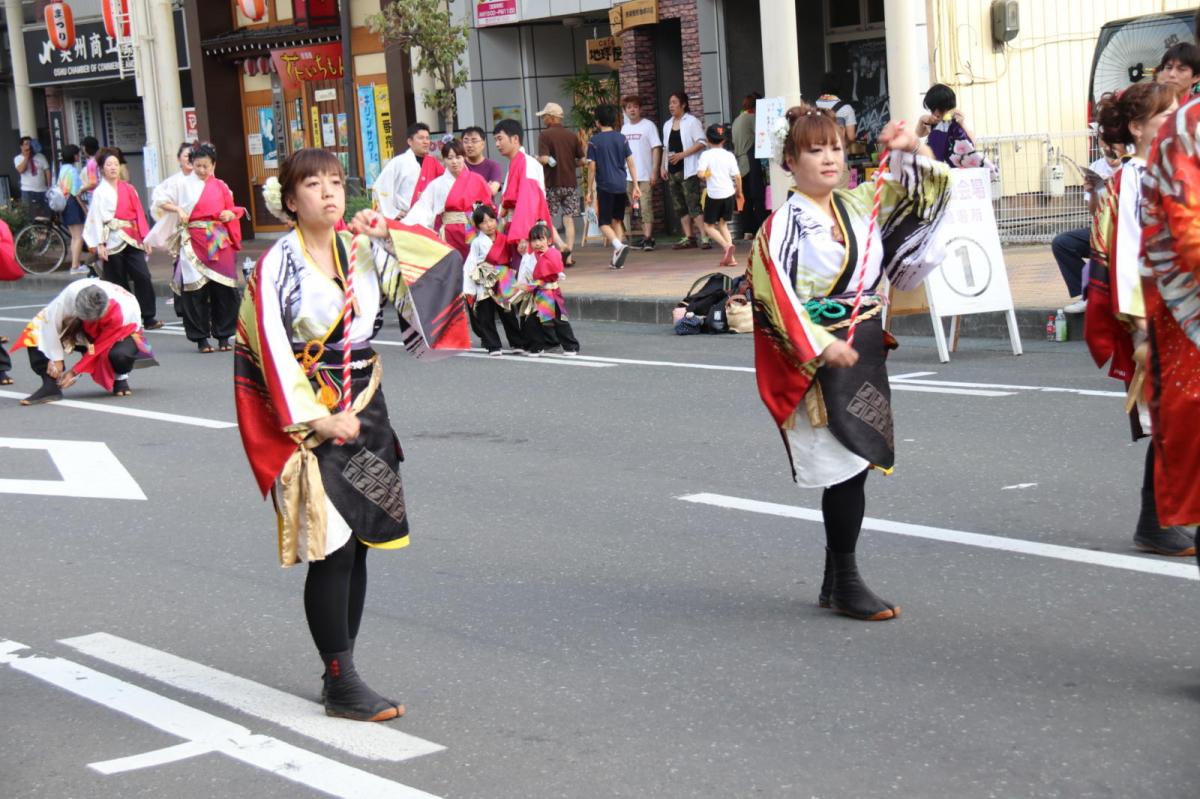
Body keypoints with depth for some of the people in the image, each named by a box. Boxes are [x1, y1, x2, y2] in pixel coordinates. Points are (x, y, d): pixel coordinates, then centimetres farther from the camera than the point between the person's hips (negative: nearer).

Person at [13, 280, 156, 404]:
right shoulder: (72, 292, -37)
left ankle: (121, 379, -4)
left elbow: (99, 348, -29)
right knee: (38, 330, -19)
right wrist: (56, 358, -22)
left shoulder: (121, 314, -41)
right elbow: (51, 318, -23)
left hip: (123, 330, -4)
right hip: (87, 330, 4)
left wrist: (75, 372, -24)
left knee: (120, 354, -41)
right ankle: (50, 385, -19)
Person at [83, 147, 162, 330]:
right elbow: (95, 219, -3)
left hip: (132, 240, 3)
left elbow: (139, 213, 10)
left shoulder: (128, 189, 11)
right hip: (113, 241, -3)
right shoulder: (100, 192, 0)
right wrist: (100, 244, -10)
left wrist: (144, 237, 4)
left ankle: (149, 318, -4)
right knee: (118, 282, 2)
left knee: (143, 277, -7)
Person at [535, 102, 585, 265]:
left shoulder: (545, 135, -8)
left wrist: (535, 160, 3)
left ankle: (562, 246, -10)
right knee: (568, 220, 6)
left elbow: (544, 159, -18)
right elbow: (582, 161, 4)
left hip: (552, 184, -4)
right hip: (570, 183, 4)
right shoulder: (572, 135, 5)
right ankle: (569, 256, 1)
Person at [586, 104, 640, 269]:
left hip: (605, 186, -4)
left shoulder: (594, 141, -4)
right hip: (621, 185, 4)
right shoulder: (621, 139, 5)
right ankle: (617, 257, 12)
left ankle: (619, 246, -26)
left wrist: (590, 190, 2)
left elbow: (592, 167, -5)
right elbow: (631, 163, 3)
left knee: (604, 223, 1)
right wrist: (636, 185, 6)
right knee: (617, 220, 15)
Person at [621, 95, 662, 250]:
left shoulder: (648, 126, -4)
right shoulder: (624, 128, 13)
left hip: (645, 175, -6)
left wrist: (654, 172, -13)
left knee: (646, 207, -9)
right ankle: (646, 236, 15)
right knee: (635, 208, 7)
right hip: (628, 176, 6)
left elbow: (656, 149, -7)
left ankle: (648, 239, -11)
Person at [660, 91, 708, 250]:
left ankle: (705, 237, -16)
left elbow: (701, 143, -11)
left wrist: (681, 155, -18)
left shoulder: (692, 122, -4)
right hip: (672, 170, 7)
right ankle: (688, 238, 9)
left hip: (688, 170, -7)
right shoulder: (667, 125, 17)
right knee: (679, 206, 5)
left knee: (694, 204, -14)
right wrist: (663, 166, 10)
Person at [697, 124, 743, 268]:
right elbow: (737, 176, 0)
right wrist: (739, 192, 16)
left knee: (708, 225, 9)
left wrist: (705, 177, 3)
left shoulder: (706, 155, -8)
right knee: (723, 224, 17)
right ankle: (729, 258, 8)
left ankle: (726, 245, -16)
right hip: (729, 193, 4)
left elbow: (701, 174, -20)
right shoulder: (729, 155, 2)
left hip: (714, 195, -4)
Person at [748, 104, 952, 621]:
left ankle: (836, 583, 22)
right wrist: (819, 345, -23)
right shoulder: (784, 224, -10)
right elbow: (776, 294, -16)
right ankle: (845, 584, 3)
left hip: (865, 350, 7)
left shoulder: (860, 206, 10)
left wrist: (910, 151, 0)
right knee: (845, 469, -8)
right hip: (820, 361, -7)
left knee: (853, 469, 11)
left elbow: (924, 192, 18)